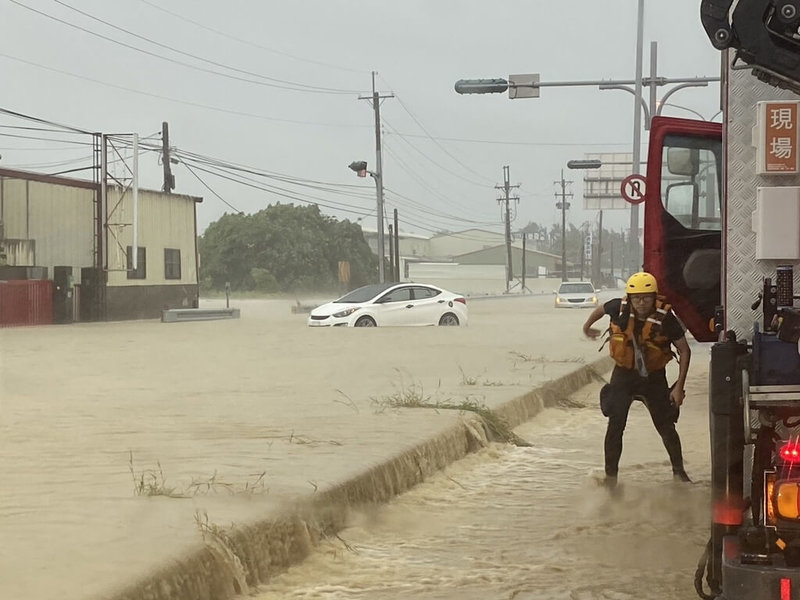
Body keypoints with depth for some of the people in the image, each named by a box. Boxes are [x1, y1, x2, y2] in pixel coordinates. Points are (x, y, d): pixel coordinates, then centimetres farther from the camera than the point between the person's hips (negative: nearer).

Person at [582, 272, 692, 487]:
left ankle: (678, 471, 24)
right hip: (624, 374, 1)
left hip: (654, 376, -1)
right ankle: (610, 475, 1)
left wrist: (679, 387, -14)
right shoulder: (619, 308, -18)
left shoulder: (665, 318, -21)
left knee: (666, 426, 4)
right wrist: (587, 326, 26)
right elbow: (600, 309, 8)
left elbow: (684, 351, -11)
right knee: (615, 424, -9)